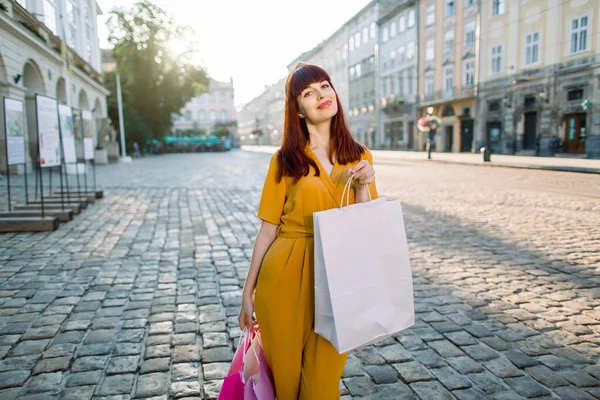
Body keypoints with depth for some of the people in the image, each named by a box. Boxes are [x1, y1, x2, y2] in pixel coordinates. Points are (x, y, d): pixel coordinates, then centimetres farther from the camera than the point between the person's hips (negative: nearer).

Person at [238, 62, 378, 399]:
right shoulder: (286, 160, -2)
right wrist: (248, 292, 3)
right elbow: (268, 230, 0)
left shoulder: (359, 157, 4)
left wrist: (362, 187, -15)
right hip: (286, 275, -1)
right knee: (285, 371, 13)